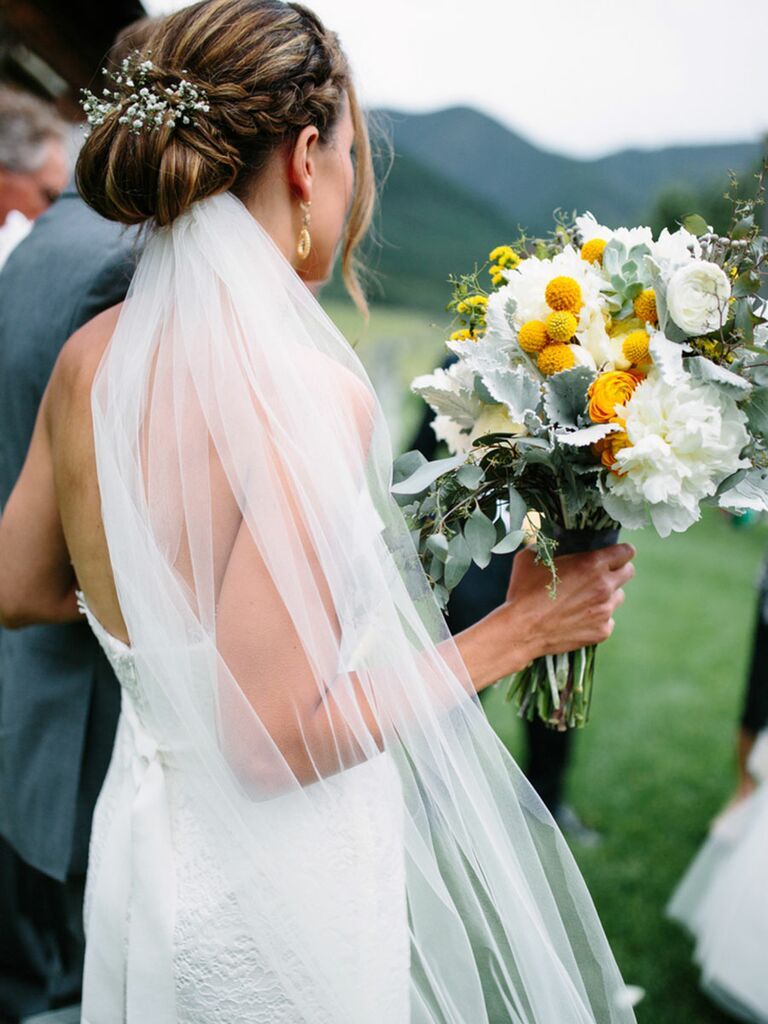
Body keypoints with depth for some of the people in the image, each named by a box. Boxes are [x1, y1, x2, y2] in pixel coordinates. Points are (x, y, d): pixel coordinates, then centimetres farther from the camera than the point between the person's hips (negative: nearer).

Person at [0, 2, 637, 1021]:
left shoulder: (87, 357, -5)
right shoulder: (307, 391, -28)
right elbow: (272, 740, -27)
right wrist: (518, 625, -18)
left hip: (138, 837, 7)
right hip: (279, 896, -7)